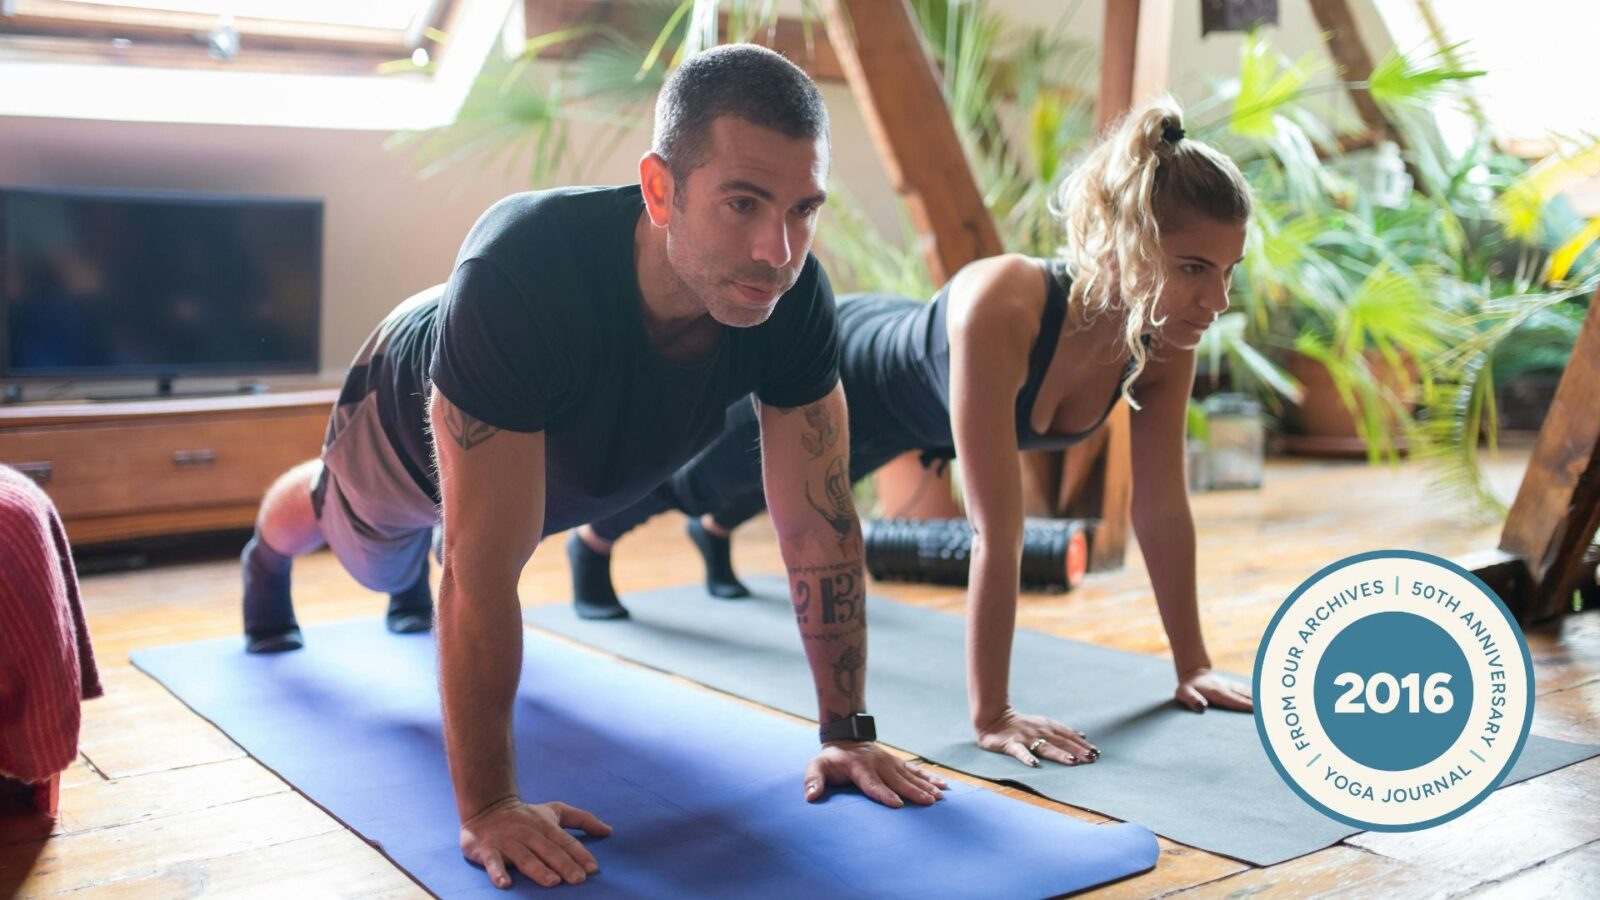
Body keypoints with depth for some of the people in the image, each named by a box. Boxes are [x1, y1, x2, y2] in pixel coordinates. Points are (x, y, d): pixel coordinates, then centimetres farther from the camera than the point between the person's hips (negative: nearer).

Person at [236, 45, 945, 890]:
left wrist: (847, 732, -24)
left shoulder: (794, 298, -38)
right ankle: (267, 558, 69)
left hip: (558, 461, 3)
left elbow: (818, 525, -27)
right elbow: (485, 569, -47)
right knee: (376, 560, 33)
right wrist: (487, 806, -43)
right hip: (411, 429, -3)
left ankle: (420, 576, 73)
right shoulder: (522, 273, -51)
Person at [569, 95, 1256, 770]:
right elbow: (997, 533, -47)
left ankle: (713, 535, 74)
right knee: (698, 478, 26)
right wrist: (990, 716, -43)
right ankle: (592, 540, 60)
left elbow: (1162, 507, -20)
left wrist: (1192, 665, -16)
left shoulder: (1165, 335, -31)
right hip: (830, 373, -6)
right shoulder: (1000, 308, -49)